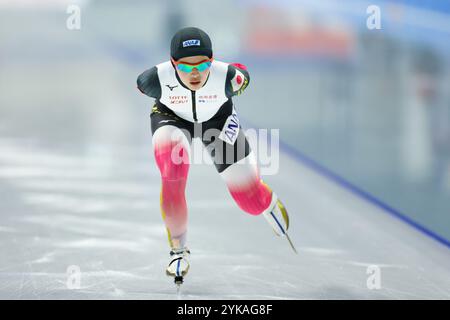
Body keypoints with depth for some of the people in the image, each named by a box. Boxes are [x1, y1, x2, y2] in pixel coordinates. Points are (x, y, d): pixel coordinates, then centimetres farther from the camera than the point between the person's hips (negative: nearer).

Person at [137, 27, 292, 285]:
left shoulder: (226, 76, -35)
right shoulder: (158, 78, -36)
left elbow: (243, 75, -10)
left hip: (216, 118, 1)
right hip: (172, 118, -1)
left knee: (252, 199, 4)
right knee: (172, 177, -33)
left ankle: (270, 204, 46)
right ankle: (179, 252, -12)